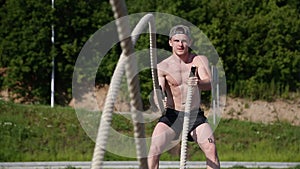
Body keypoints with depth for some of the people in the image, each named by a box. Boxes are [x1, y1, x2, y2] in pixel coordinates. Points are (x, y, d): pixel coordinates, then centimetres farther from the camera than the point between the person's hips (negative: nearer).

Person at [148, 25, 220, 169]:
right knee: (154, 150, -19)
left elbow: (209, 83, -17)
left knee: (211, 149, -19)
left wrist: (197, 83, -40)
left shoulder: (199, 61, -1)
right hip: (172, 114, 0)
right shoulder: (163, 67, -3)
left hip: (195, 115, 1)